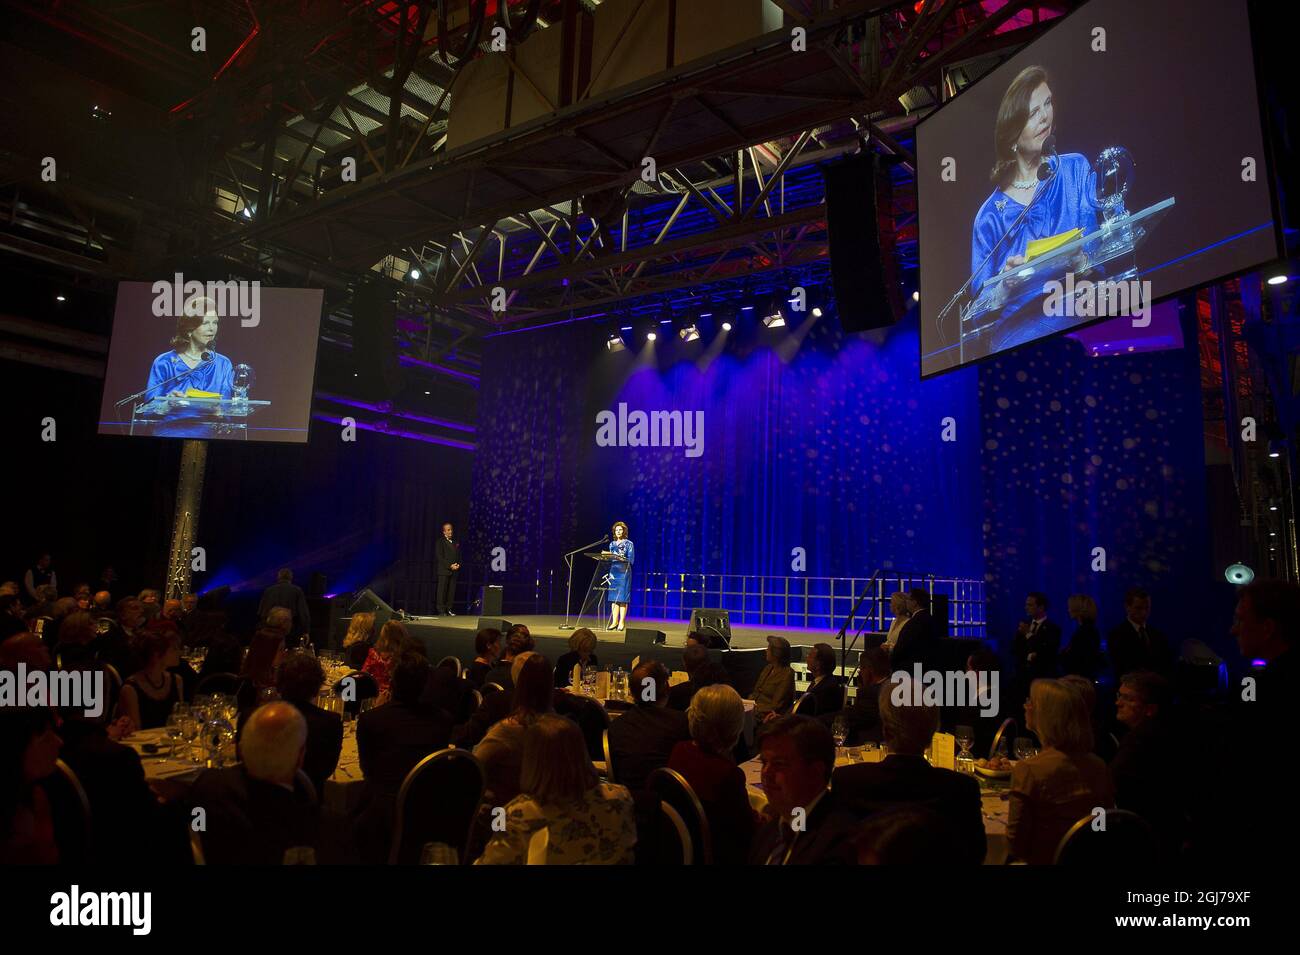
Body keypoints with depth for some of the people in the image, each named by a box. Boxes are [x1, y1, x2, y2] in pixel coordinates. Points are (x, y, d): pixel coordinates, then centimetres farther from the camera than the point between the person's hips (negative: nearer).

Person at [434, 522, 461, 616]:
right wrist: (450, 566, -14)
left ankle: (449, 609, 7)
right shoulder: (440, 542, 0)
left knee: (452, 591, 2)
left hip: (454, 571, 5)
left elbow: (459, 555, 18)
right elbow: (439, 557, -8)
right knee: (442, 591, -5)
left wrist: (458, 565, -1)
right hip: (444, 570, -5)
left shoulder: (455, 542, 17)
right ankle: (441, 610, -3)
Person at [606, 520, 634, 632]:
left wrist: (621, 558, -19)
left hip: (624, 572, -5)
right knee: (613, 598, 2)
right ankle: (614, 621, 4)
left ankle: (621, 622, -5)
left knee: (622, 598, -6)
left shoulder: (629, 544, 2)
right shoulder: (612, 544, 15)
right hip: (613, 571, 5)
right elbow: (609, 559, 17)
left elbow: (631, 560, -5)